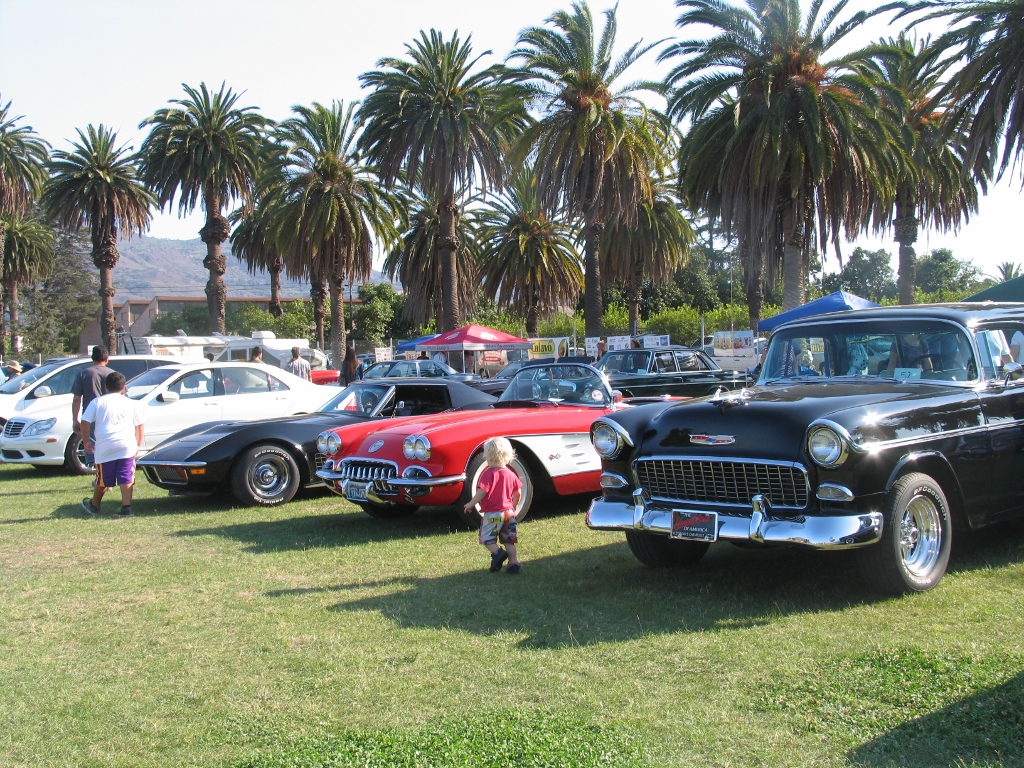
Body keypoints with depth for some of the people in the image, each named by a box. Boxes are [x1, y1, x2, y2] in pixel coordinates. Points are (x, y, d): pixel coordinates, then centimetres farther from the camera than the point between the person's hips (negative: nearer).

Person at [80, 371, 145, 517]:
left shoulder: (97, 402, 10)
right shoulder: (132, 404, 13)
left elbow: (85, 422, 4)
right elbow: (139, 426, 13)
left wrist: (86, 441, 13)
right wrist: (137, 445, 21)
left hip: (104, 447, 0)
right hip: (127, 446, 0)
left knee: (103, 480, 13)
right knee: (126, 479, 0)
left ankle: (94, 505, 31)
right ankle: (126, 507, -8)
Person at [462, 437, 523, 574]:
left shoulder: (488, 474, -14)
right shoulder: (511, 474, 6)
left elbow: (482, 492, -22)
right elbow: (518, 493, 11)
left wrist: (471, 504, -10)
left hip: (492, 513, -6)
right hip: (509, 512, 6)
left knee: (486, 537, 7)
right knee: (509, 541, 12)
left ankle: (497, 552, -17)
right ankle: (514, 563, 6)